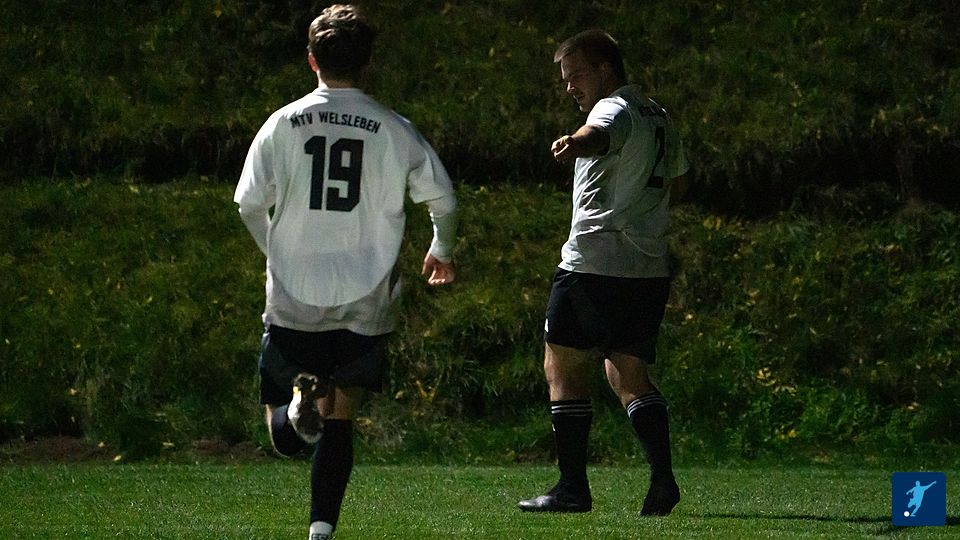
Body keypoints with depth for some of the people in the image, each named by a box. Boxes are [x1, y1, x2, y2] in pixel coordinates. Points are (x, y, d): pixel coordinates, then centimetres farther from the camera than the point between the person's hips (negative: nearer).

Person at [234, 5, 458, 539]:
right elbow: (444, 200, 3)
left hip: (293, 301, 0)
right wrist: (442, 252, 25)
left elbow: (250, 204, 0)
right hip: (366, 305, 0)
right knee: (340, 418, 13)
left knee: (283, 434, 10)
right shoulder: (395, 130, -1)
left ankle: (299, 402, -23)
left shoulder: (283, 124, -1)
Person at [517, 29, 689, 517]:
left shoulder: (614, 110, -10)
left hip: (594, 266, -8)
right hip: (650, 269, 8)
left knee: (563, 371, 1)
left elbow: (599, 135, -37)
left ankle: (573, 486, -2)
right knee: (629, 375, 12)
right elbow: (677, 183, 32)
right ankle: (662, 478, -5)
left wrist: (574, 144, -59)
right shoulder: (659, 117, 18)